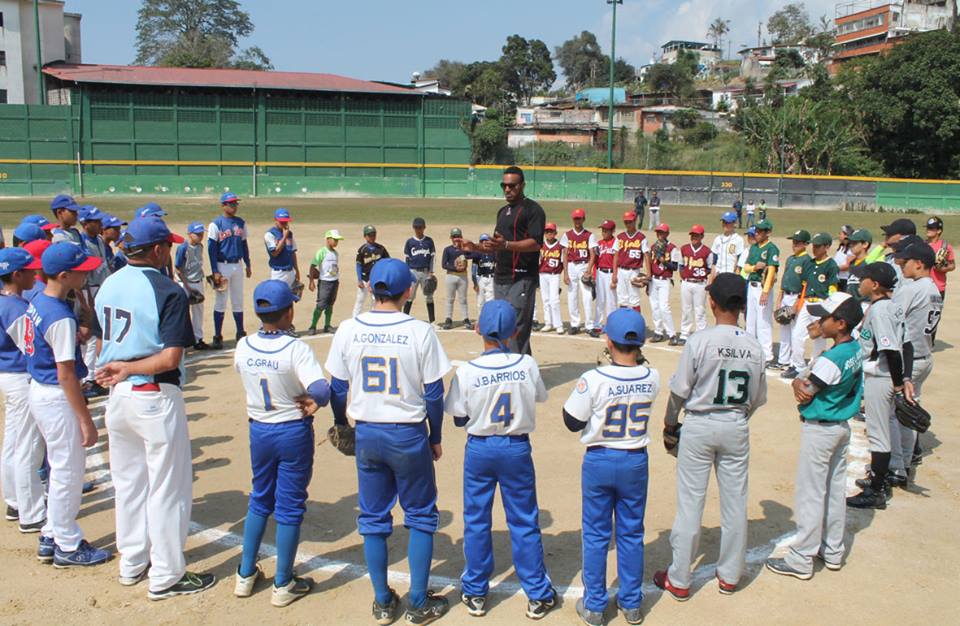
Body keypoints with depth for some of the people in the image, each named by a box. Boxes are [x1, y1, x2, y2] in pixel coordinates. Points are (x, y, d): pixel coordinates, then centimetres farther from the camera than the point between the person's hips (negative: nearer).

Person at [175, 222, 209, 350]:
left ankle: (198, 339, 23)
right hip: (185, 283, -7)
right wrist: (188, 287, -16)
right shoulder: (183, 248, -16)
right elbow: (178, 269, -15)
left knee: (199, 311, 13)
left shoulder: (200, 246, 5)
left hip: (198, 283, 7)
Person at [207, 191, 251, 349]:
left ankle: (240, 333, 19)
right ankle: (217, 337, 3)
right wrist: (215, 271, -15)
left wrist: (248, 265, 11)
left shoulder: (241, 223, 8)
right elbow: (211, 248, -10)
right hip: (222, 266, -5)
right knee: (220, 302, -2)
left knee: (238, 301, 11)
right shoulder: (216, 224, -8)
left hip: (237, 266, 5)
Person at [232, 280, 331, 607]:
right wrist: (314, 401, -9)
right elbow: (320, 390, -30)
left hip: (258, 430, 4)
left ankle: (246, 574, 30)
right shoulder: (296, 349, -21)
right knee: (290, 506, 8)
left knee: (260, 500, 22)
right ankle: (283, 585, 18)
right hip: (294, 432, -4)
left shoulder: (243, 347, -6)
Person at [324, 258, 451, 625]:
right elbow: (434, 393, -8)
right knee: (421, 515, 14)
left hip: (366, 434, 3)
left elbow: (337, 389, 2)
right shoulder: (420, 332, -13)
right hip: (409, 435, -2)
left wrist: (341, 424, 20)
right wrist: (435, 437, 6)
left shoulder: (348, 330, -5)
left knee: (373, 518, 15)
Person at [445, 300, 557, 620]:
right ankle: (538, 595, 21)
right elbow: (539, 396, 6)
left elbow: (459, 419, -6)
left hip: (479, 449, -1)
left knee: (476, 521, 14)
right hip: (517, 449, 1)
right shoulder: (527, 365, -12)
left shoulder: (467, 371, -16)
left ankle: (475, 593, 25)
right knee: (524, 522, 11)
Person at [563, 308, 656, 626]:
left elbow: (572, 421, -10)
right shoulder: (652, 378, -11)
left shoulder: (594, 379, -21)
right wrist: (636, 357, 3)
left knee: (596, 535, 12)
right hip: (636, 461, 3)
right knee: (632, 534, 17)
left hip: (599, 461, -3)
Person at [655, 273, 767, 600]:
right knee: (734, 502, 14)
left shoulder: (700, 341, -16)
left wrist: (670, 423, 5)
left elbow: (679, 392, -11)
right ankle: (730, 575, 27)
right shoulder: (754, 347, -4)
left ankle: (679, 579, 14)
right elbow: (757, 399, 4)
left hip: (699, 426, -3)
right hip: (736, 428, 3)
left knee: (690, 502, 5)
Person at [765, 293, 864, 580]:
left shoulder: (831, 359, -26)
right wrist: (802, 382, -14)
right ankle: (833, 551, 30)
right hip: (842, 426, 9)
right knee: (835, 490, 18)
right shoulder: (856, 350, 1)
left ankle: (801, 560, 9)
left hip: (819, 430, -9)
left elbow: (805, 395, -18)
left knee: (810, 493, 0)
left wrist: (799, 384, 1)